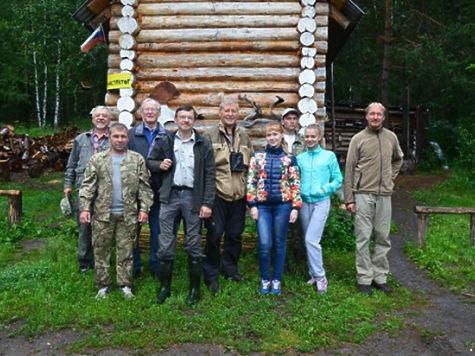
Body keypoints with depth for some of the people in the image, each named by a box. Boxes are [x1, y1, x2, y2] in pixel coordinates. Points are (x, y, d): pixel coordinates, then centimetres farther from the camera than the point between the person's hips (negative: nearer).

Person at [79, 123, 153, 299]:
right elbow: (88, 185, 1)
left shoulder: (137, 159, 3)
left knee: (126, 250, 7)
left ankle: (125, 284, 18)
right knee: (101, 250, 8)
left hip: (128, 214, 0)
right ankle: (103, 285, 21)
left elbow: (144, 186, 3)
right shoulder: (97, 159, 3)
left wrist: (144, 208, -4)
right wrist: (85, 208, -8)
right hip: (103, 213, 0)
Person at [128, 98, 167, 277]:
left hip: (158, 190, 1)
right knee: (134, 228, 8)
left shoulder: (166, 136, 4)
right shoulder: (131, 134, 2)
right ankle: (134, 265, 22)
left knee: (157, 229, 9)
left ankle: (155, 265, 23)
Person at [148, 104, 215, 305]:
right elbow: (150, 161, 20)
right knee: (165, 246, 3)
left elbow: (210, 175, 1)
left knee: (193, 246, 6)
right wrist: (159, 165, -4)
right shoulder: (166, 142, 9)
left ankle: (194, 288, 18)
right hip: (170, 196, 2)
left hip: (192, 197, -1)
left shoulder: (203, 144, 4)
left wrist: (207, 203, -6)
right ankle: (164, 286, 18)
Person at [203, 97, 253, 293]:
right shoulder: (211, 136, -2)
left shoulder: (244, 137, 11)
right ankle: (211, 274, 12)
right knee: (214, 234, -1)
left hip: (238, 195, 4)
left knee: (235, 234, 13)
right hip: (217, 194, -4)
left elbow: (251, 164, 18)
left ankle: (230, 267, 31)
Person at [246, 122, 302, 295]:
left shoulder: (289, 159, 3)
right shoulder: (257, 157, 5)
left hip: (282, 205, 0)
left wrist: (295, 207, -3)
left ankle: (276, 280, 21)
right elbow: (251, 182, 3)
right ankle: (265, 279, 13)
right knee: (264, 244, -7)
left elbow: (295, 184, 3)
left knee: (279, 243, 7)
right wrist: (252, 205, -3)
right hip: (262, 205, 0)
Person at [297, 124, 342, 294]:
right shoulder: (300, 158, 7)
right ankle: (313, 273, 24)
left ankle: (320, 277, 0)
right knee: (309, 240, 10)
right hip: (304, 202, 4)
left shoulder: (329, 156, -2)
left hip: (321, 202, -4)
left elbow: (338, 180, 0)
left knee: (311, 239, -13)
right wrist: (298, 190, -4)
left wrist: (325, 189, -14)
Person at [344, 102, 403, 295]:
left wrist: (391, 177, 12)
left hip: (384, 195, 4)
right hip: (363, 194, -3)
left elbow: (398, 159, 28)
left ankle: (380, 277, 20)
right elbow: (349, 170, -3)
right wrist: (349, 199, -7)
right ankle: (364, 278, 9)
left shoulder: (391, 137, 9)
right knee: (363, 237, 0)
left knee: (383, 237, 9)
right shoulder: (358, 138, -2)